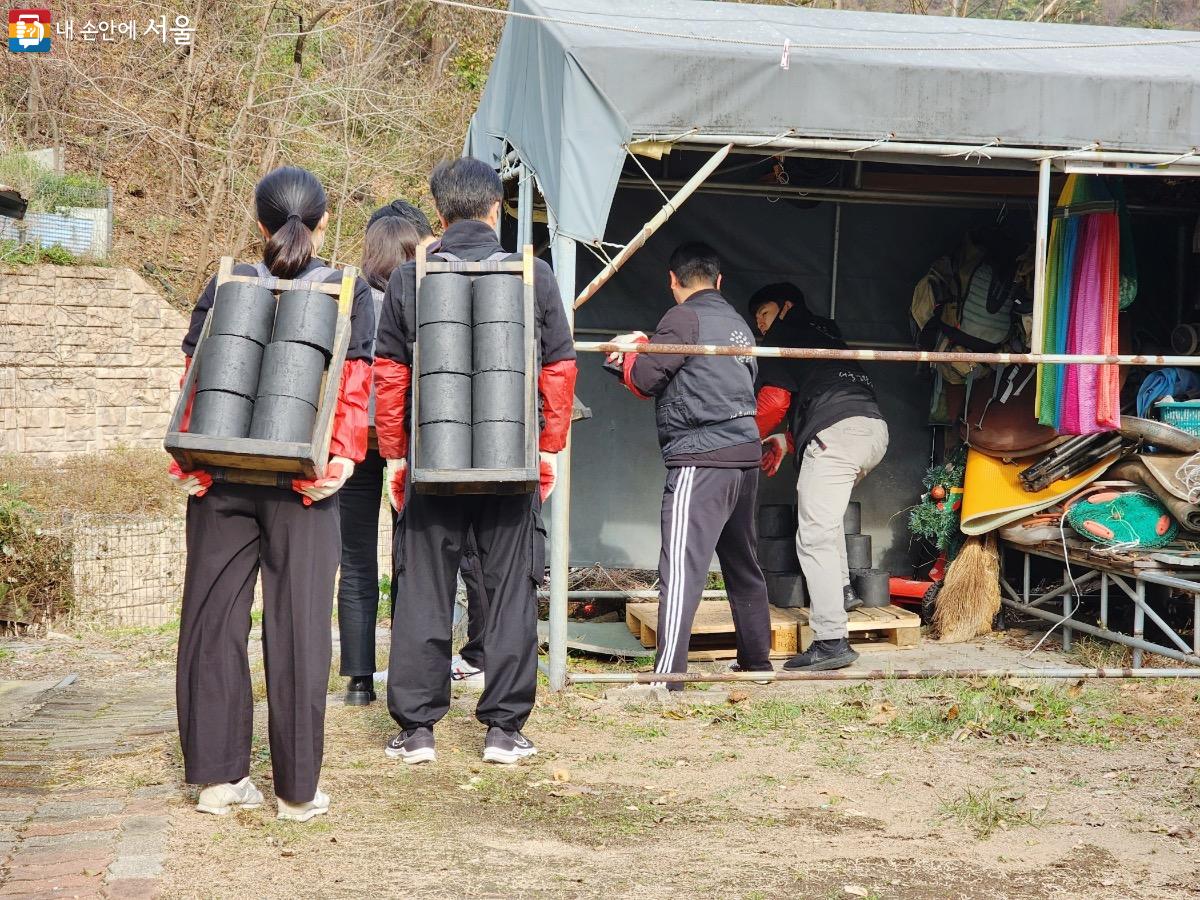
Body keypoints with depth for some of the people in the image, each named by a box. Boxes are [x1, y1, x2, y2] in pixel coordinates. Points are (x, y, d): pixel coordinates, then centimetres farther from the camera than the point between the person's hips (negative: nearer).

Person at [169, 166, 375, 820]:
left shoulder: (226, 284, 7)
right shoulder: (350, 293, 4)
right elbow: (354, 387, -5)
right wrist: (343, 458, -7)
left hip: (222, 476, 1)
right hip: (302, 481, -1)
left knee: (214, 620, 9)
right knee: (298, 626, 3)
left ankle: (218, 777, 12)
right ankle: (297, 790, 6)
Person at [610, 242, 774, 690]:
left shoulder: (685, 318, -7)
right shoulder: (738, 322, 17)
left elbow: (644, 380, -8)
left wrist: (631, 352, 13)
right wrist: (644, 347, 22)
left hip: (701, 460, -8)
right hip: (745, 454, 8)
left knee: (682, 568, -13)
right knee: (743, 565, 19)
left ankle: (667, 678, -19)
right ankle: (757, 661, 30)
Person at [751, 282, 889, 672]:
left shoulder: (783, 334, 11)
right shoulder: (826, 332, 35)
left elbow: (774, 402, 1)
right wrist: (786, 442, 28)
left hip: (835, 433, -9)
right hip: (876, 427, 9)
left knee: (815, 536, -10)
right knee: (825, 504, 34)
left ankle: (831, 642, -17)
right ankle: (842, 589, 30)